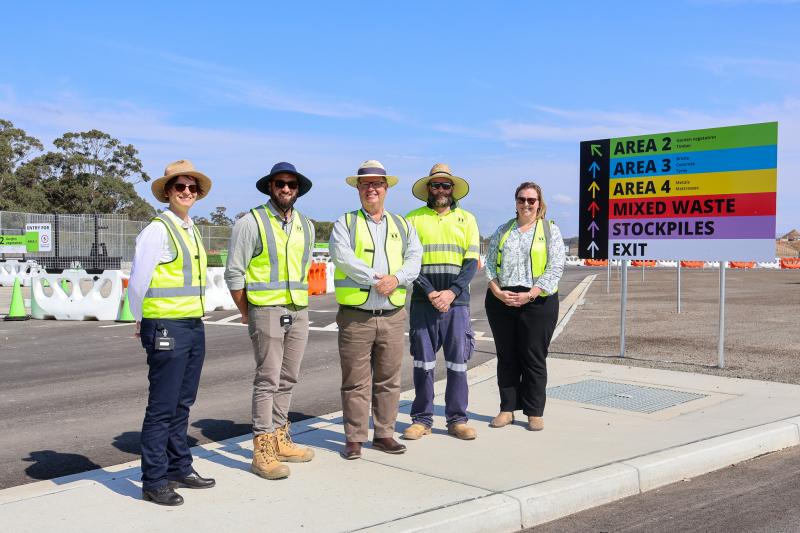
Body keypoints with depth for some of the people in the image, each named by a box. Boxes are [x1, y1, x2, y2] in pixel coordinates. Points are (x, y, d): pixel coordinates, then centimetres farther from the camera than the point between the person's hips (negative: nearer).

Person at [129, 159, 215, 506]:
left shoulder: (191, 230, 15)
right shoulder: (158, 229, -9)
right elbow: (138, 282, -10)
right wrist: (143, 322, 3)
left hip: (194, 326, 8)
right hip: (166, 328, -8)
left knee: (182, 404, 15)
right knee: (162, 407, -2)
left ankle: (179, 468, 26)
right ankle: (154, 481, 7)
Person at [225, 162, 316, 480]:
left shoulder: (306, 226, 12)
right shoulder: (251, 223, -6)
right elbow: (234, 274, -5)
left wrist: (297, 297, 17)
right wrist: (247, 314, 0)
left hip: (298, 311, 6)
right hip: (266, 311, -6)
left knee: (287, 380, 11)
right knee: (268, 380, -6)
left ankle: (280, 439, 23)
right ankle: (262, 451, 0)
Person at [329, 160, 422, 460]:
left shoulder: (402, 225, 15)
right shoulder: (345, 224, 5)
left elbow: (414, 258, 3)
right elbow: (343, 257, -12)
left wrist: (397, 278, -15)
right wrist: (375, 278, -18)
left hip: (393, 316, 3)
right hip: (356, 316, -3)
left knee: (389, 380, 9)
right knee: (356, 381, 1)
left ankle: (384, 434, 20)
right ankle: (354, 438, 10)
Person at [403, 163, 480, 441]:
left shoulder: (466, 219, 10)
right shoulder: (413, 218, 6)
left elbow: (472, 262, 3)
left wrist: (452, 292, -10)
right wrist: (430, 293, -12)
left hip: (457, 301, 1)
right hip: (422, 301, -1)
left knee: (458, 361, 2)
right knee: (423, 361, 3)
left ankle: (457, 419, 11)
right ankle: (422, 419, 12)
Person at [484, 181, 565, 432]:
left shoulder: (551, 230, 4)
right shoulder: (503, 230, 14)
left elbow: (555, 268, -5)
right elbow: (490, 263, 10)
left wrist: (529, 295, -14)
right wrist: (497, 291, -7)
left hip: (537, 302, -3)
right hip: (501, 300, 3)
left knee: (534, 359, 2)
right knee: (506, 358, 8)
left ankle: (535, 413, 10)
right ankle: (507, 409, 17)